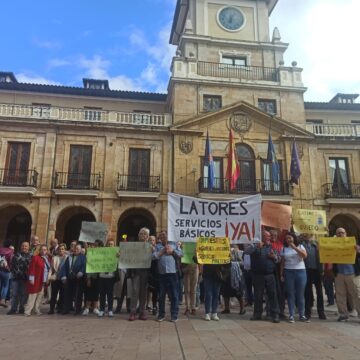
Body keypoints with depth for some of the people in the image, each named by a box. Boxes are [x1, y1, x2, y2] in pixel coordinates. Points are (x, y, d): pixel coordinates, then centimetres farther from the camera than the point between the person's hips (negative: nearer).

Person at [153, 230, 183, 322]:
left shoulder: (174, 244, 12)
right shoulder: (157, 246, 11)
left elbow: (181, 253, 6)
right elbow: (154, 256, -4)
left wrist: (172, 251, -6)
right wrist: (163, 251, -7)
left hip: (172, 273, -1)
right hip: (161, 273, 1)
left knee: (174, 295, 1)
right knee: (161, 295, 9)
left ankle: (174, 315, 10)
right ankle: (161, 314, 20)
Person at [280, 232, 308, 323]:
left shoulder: (300, 246, 5)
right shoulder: (284, 249, 7)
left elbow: (304, 256, -14)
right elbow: (282, 262, 7)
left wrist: (295, 248, -18)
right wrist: (281, 274, 3)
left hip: (300, 272, 0)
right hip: (288, 272, 1)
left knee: (300, 294, 4)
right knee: (290, 294, 2)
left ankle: (302, 315, 14)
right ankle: (291, 315, 7)